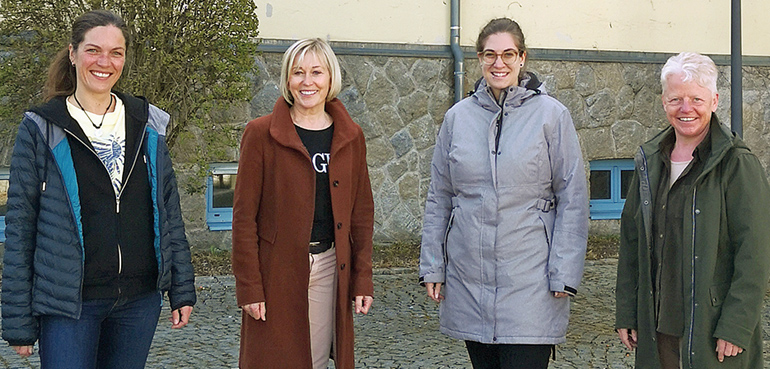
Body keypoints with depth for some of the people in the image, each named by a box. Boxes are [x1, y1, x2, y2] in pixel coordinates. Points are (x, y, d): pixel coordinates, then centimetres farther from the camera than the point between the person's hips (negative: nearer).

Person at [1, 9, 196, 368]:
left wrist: (182, 289, 5)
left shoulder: (147, 124, 7)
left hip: (140, 299, 3)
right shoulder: (41, 129, -3)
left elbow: (168, 209, 10)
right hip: (69, 303, -3)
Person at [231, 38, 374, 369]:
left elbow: (361, 213, 10)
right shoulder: (261, 134, -3)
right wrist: (249, 286, -9)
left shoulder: (350, 137, 7)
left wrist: (363, 278, 4)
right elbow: (244, 215, -5)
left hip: (330, 268, 3)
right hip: (277, 272, -3)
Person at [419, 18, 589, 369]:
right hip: (468, 278, 3)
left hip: (529, 280, -3)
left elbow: (572, 200, -2)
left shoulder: (551, 115, -2)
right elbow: (438, 198, 11)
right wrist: (432, 266, 7)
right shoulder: (457, 117, 6)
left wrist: (564, 274, -7)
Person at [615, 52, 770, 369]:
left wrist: (736, 327, -15)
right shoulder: (650, 162, 7)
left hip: (713, 329, -4)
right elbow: (631, 241, 11)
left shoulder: (738, 164, -8)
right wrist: (626, 313, 8)